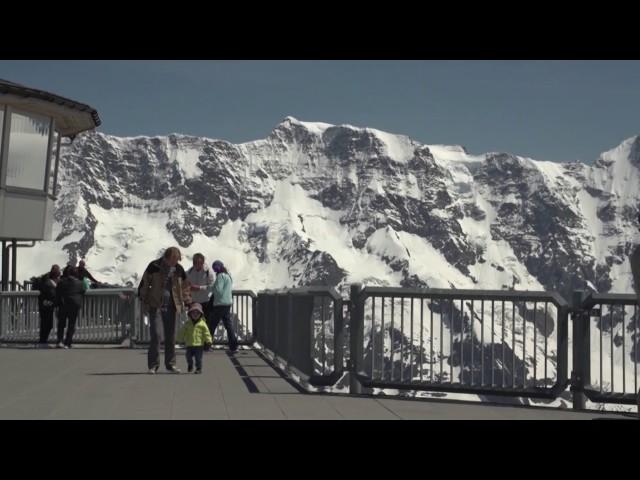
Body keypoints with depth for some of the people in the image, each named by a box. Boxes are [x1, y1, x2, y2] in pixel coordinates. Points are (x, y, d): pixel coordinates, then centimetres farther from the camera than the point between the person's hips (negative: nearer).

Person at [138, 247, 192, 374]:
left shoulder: (179, 269, 4)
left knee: (170, 335, 6)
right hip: (155, 305, -3)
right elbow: (144, 283, -1)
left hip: (171, 306, 3)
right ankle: (153, 364, -2)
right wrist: (144, 302, -3)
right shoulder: (154, 266, -6)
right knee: (155, 335, -9)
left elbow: (185, 286, 16)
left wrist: (187, 302, 13)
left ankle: (170, 364, 16)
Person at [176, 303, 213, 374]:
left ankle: (199, 368, 10)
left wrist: (209, 340, -13)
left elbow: (206, 333, -5)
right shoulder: (187, 324, 6)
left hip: (199, 345, -3)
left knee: (198, 358, -2)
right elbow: (182, 332, 13)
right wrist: (179, 340, 13)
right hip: (189, 345, 3)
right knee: (189, 357, 12)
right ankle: (190, 366, 36)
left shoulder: (202, 324, -3)